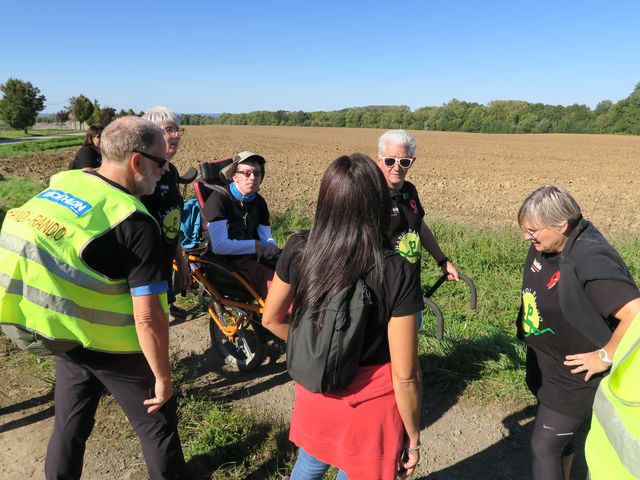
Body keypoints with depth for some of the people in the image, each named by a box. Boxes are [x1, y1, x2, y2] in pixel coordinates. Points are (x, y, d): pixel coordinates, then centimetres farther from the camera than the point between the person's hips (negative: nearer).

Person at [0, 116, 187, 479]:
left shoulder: (61, 184, -4)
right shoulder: (135, 223, -26)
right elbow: (148, 318, -28)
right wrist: (163, 377, -14)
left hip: (65, 338, 7)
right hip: (114, 350, -6)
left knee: (70, 425, 25)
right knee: (157, 426, 15)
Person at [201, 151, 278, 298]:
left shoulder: (259, 202, 13)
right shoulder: (219, 198, -7)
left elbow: (267, 238, 11)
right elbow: (219, 246, -17)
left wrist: (271, 246, -13)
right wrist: (256, 246, -17)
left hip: (253, 257, 7)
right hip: (227, 261, -7)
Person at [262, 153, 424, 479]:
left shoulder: (298, 251, -16)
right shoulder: (399, 275, -26)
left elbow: (272, 320, 0)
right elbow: (405, 376, -19)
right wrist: (413, 438, -2)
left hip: (314, 392, 3)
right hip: (370, 407, -2)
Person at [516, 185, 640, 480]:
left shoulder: (590, 262, -31)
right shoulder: (546, 245, -5)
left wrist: (605, 357, -25)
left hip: (573, 377, -8)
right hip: (545, 366, 8)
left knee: (544, 446, 5)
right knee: (559, 438, 25)